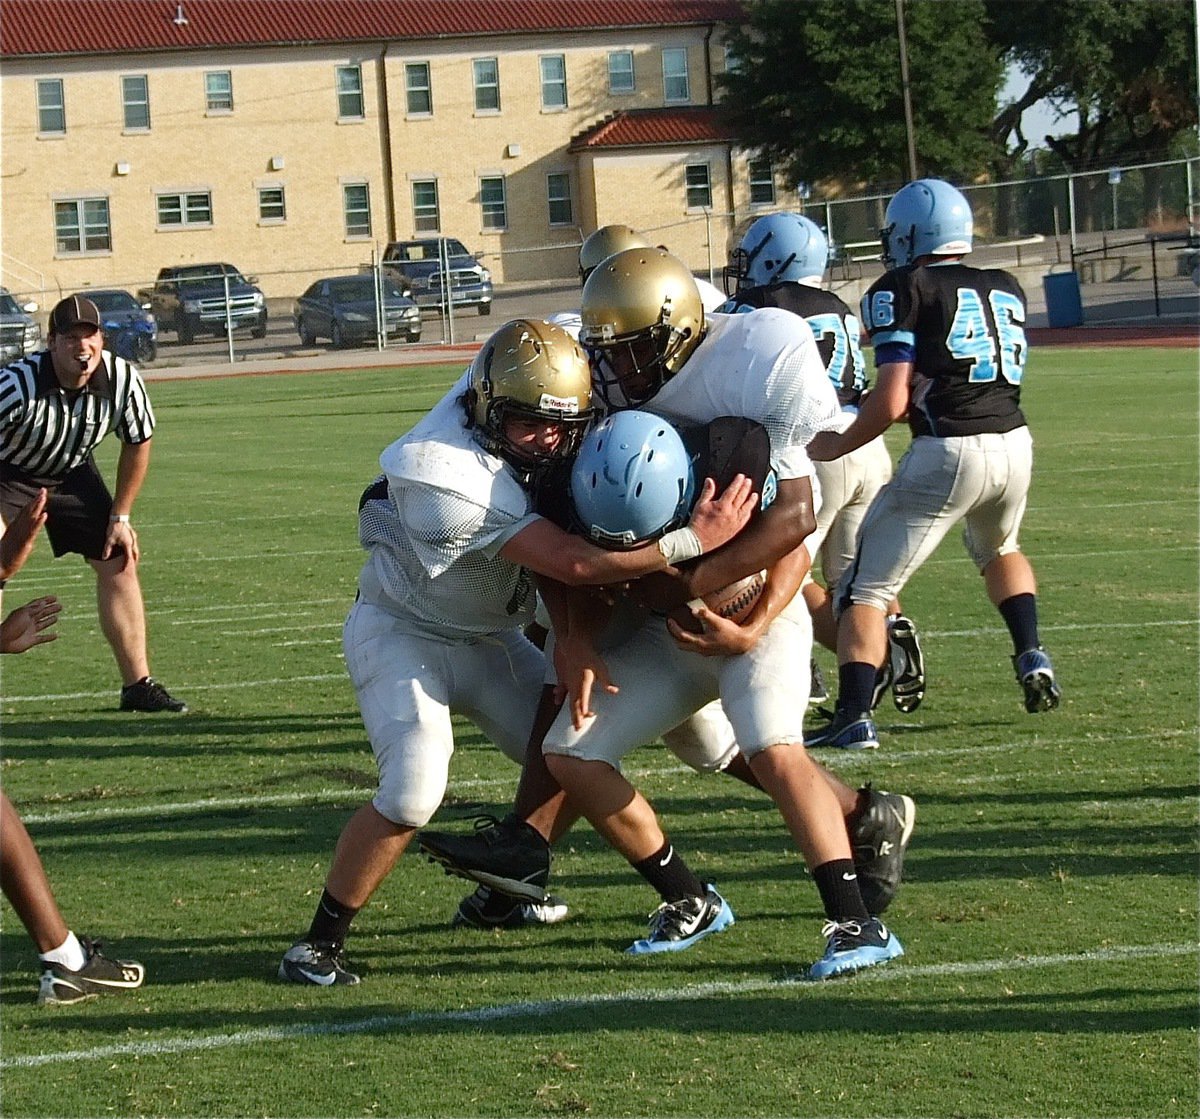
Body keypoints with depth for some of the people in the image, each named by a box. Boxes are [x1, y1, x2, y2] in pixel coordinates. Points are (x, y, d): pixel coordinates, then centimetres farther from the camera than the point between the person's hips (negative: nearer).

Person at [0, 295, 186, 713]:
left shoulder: (123, 381, -21)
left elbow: (137, 442, -3)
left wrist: (121, 516, -1)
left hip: (72, 474, 5)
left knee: (119, 563, 1)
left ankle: (138, 685, 10)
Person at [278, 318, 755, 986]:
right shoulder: (448, 479, -37)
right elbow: (572, 565, -38)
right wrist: (695, 540, -37)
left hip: (489, 638, 8)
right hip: (405, 633, -8)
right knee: (413, 794, -23)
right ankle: (321, 943, -8)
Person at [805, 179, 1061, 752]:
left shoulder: (903, 290, -2)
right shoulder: (1006, 289, 15)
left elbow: (892, 401, -10)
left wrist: (840, 444, 6)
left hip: (947, 453, -6)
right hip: (1015, 444, 6)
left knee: (866, 589, 2)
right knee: (998, 548, 38)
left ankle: (853, 715, -11)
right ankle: (1032, 657, 27)